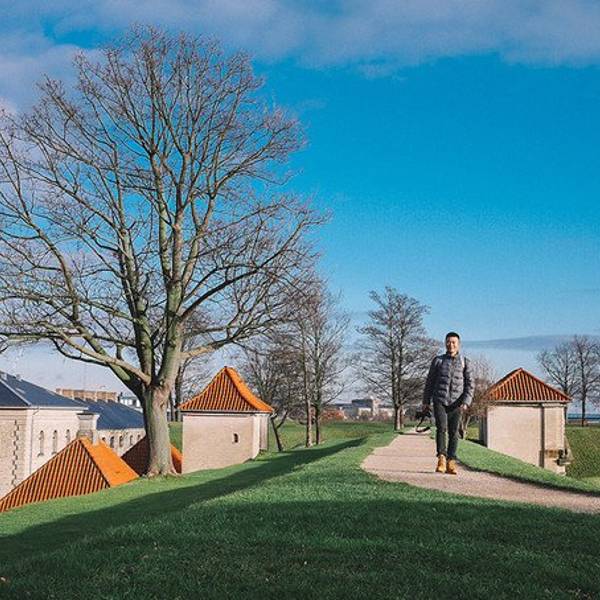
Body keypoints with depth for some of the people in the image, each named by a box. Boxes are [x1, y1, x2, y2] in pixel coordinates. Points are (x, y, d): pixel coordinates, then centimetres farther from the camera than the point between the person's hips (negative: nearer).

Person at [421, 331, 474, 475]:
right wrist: (426, 401, 10)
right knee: (441, 427, -18)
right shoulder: (438, 360, 12)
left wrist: (466, 402, -9)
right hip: (440, 400, 0)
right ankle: (441, 458, -16)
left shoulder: (464, 362, 8)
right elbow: (430, 381, 15)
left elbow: (470, 384, 4)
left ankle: (451, 463, 5)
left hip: (456, 403, 0)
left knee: (454, 432, 0)